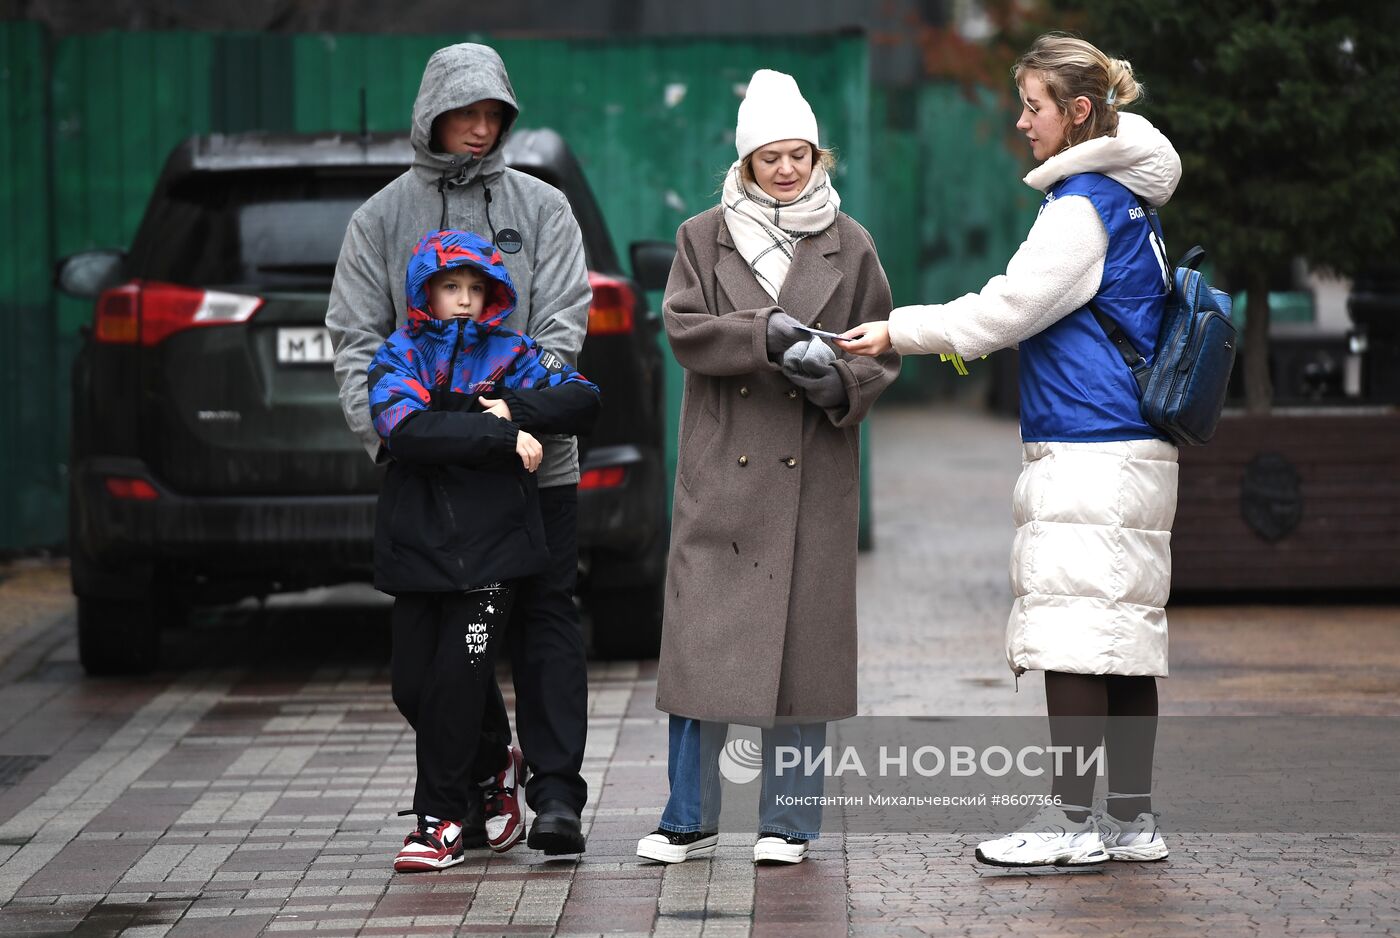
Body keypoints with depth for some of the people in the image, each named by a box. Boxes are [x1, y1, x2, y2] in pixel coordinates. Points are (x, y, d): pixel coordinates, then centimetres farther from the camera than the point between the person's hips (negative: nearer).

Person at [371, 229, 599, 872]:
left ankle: (439, 820, 2)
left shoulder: (510, 354, 9)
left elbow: (583, 401, -1)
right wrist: (503, 438, -18)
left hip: (490, 543, -1)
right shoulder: (400, 356, 5)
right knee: (412, 684, 1)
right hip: (418, 543, 1)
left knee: (458, 677, -7)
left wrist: (514, 406, -15)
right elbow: (404, 428, -14)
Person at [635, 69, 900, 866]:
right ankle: (691, 820, 6)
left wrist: (837, 383, -14)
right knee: (702, 636, -3)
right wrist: (768, 335, -19)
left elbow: (881, 356, 8)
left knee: (803, 635, 1)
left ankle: (790, 821, 11)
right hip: (721, 470, 0)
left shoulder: (850, 247, 9)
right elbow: (684, 329, -4)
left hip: (813, 473, 0)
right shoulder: (704, 237, 8)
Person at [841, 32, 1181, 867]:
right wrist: (972, 340, 20)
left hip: (1088, 452, -10)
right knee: (1127, 631, 10)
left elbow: (1012, 304, -12)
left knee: (1077, 630, -7)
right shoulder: (1128, 202, 17)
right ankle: (1132, 820, 14)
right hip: (1136, 451, 10)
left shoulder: (1084, 204, -12)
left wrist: (900, 331, -5)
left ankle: (1074, 820, -6)